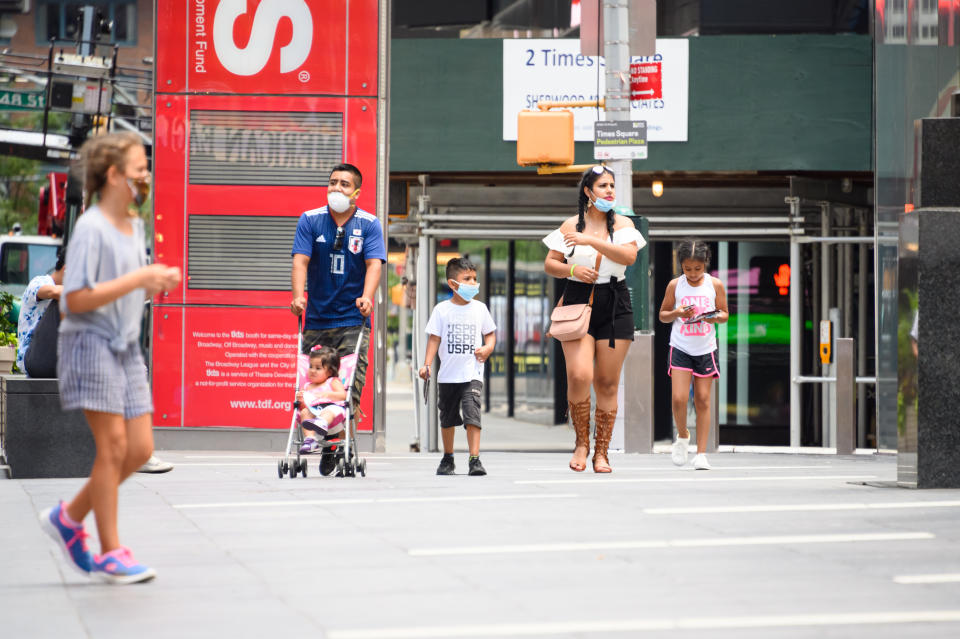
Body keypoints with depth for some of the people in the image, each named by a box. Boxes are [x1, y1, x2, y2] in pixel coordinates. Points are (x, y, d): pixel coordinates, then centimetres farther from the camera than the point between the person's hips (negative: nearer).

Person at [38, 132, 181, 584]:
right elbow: (76, 299, -19)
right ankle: (110, 554, -1)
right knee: (113, 445, -9)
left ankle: (69, 517, 19)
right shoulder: (91, 228, -13)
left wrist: (157, 284, 1)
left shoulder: (135, 227, 13)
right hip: (90, 344, -8)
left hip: (126, 348, 8)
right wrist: (137, 279, -23)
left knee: (140, 448, 3)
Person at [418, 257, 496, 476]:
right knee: (447, 418, 13)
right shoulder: (442, 309, 0)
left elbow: (490, 333, 14)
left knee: (472, 415, -16)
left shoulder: (479, 308, 4)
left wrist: (487, 348, -7)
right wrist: (427, 364, -9)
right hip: (447, 375, 1)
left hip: (472, 374, -1)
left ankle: (474, 459, -16)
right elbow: (434, 338, 1)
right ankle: (447, 458, 28)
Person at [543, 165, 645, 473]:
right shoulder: (571, 226, 8)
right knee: (578, 375, -17)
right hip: (577, 303, -1)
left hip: (614, 306, 1)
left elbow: (629, 255, -13)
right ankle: (581, 442, 1)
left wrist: (590, 240, -19)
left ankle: (601, 452, 8)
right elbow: (550, 264, 8)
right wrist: (572, 268, -12)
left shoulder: (623, 224, 6)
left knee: (607, 383, 0)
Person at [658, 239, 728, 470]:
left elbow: (725, 314, 7)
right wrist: (677, 314, -12)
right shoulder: (675, 285, 1)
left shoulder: (715, 285, 1)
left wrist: (714, 317, -15)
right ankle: (682, 436, 17)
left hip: (705, 349, 0)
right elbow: (662, 315, 9)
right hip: (680, 347, 0)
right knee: (679, 399, -12)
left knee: (703, 400, 1)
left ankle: (701, 453, 5)